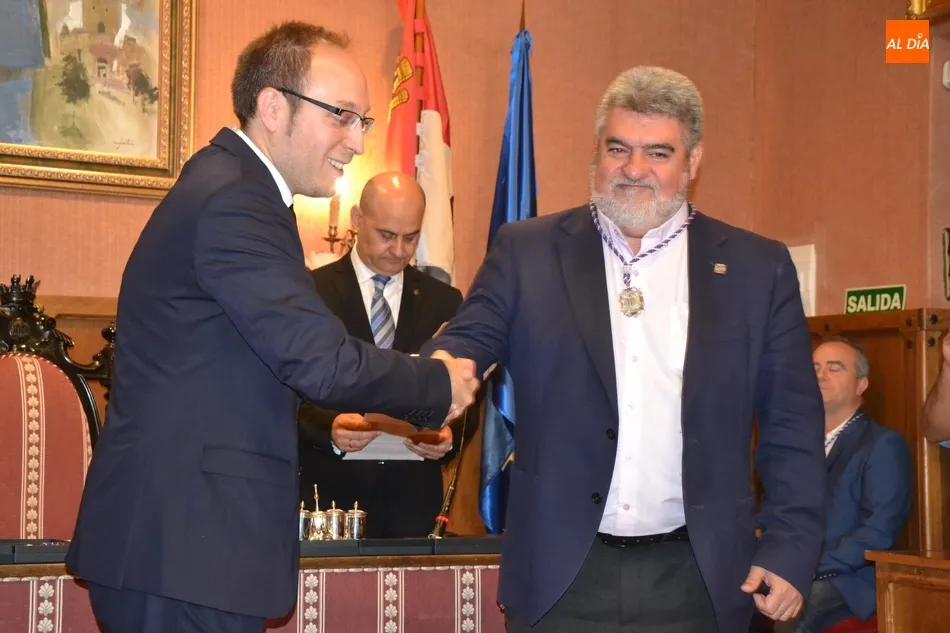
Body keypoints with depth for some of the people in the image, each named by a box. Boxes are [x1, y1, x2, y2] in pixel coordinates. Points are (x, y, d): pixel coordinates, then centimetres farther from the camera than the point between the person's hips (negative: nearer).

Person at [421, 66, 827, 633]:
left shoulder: (758, 268, 4)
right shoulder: (527, 251, 5)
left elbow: (792, 425, 5)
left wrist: (790, 551, -2)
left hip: (696, 583, 0)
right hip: (560, 578, 0)